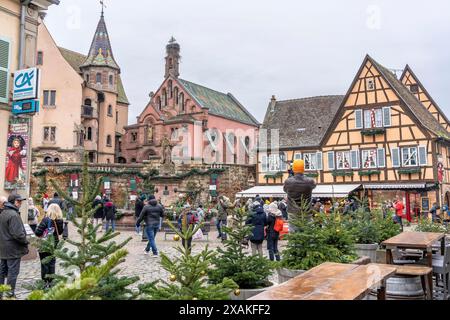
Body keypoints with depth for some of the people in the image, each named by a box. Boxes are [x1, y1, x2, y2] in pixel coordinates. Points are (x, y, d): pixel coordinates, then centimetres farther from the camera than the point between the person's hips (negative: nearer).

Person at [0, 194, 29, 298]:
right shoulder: (13, 215, -20)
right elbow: (18, 234, -25)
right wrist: (25, 242, -10)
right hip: (13, 249, -9)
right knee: (13, 271, 1)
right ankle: (10, 293, 7)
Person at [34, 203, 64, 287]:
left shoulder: (46, 219, -19)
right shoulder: (60, 220, -4)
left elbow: (38, 232, -20)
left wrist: (40, 235, 1)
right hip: (54, 244, 5)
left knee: (44, 263, 6)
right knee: (52, 262, 14)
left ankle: (45, 282, 11)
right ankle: (50, 281, 21)